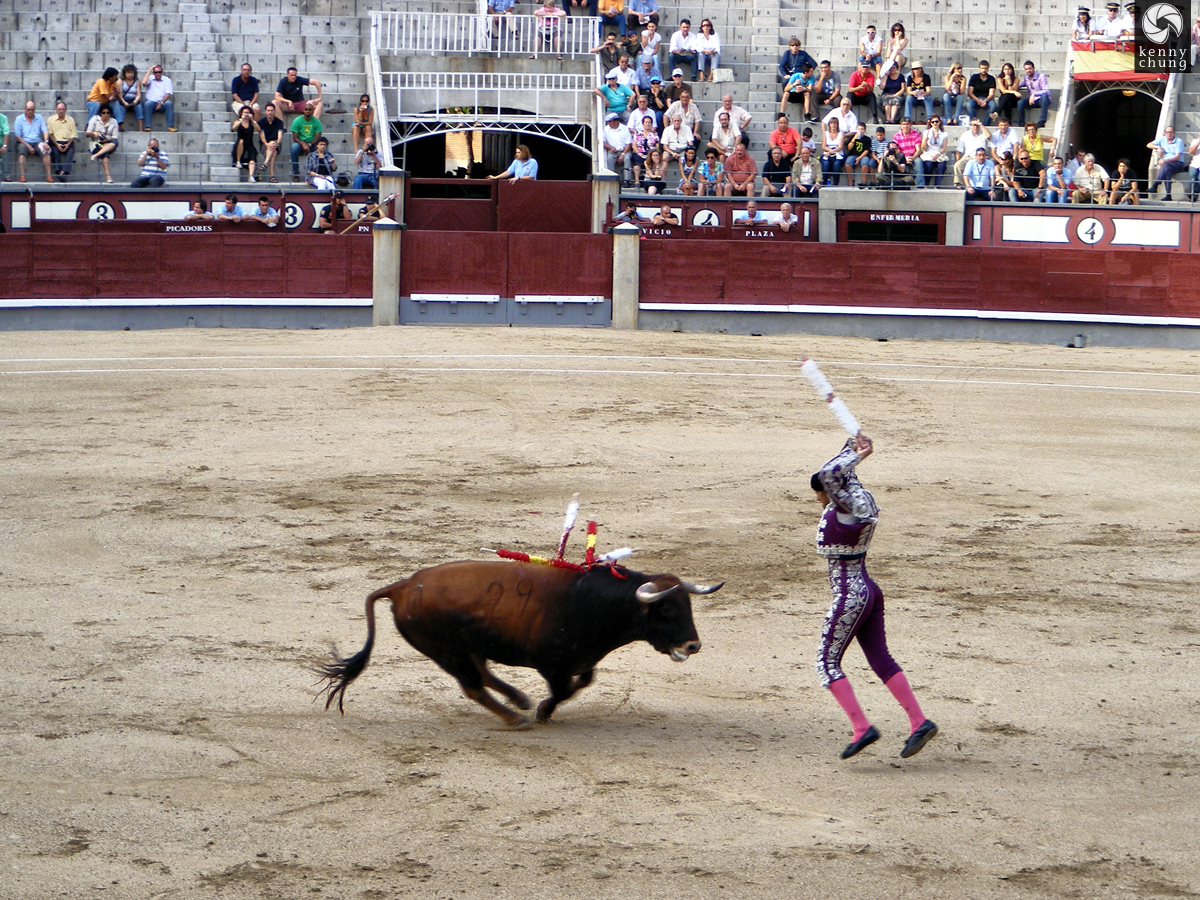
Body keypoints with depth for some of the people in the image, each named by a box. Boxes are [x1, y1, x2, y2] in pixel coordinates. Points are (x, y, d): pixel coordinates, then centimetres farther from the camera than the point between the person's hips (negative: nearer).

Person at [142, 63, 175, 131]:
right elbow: (144, 83, -11)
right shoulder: (150, 78, 12)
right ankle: (148, 127, -37)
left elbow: (168, 94, 1)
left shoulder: (167, 80, 12)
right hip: (151, 101, 0)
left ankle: (170, 126, -34)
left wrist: (161, 103, -15)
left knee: (169, 103, -31)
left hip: (162, 103, 0)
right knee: (147, 104, -33)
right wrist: (149, 70, -4)